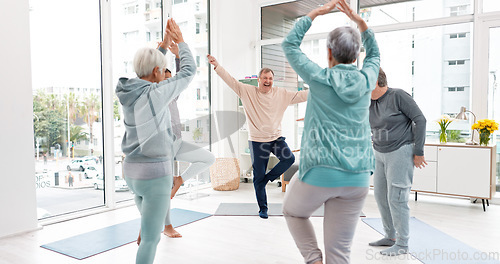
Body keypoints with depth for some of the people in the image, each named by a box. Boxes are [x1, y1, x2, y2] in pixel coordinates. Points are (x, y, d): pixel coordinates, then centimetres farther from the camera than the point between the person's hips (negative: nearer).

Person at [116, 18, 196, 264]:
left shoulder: (129, 91, 3)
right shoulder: (155, 94, -17)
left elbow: (148, 71, 22)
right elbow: (188, 71, -6)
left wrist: (165, 43, 25)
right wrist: (180, 42, 10)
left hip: (132, 171, 9)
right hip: (155, 173, -8)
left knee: (150, 230, 25)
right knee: (151, 239, 1)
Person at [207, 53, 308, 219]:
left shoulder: (282, 94, 3)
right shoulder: (247, 91, -3)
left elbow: (300, 95, 3)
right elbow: (231, 81, -8)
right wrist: (216, 65, -18)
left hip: (276, 137, 2)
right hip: (257, 140, -2)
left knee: (289, 158, -24)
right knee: (258, 177, 3)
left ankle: (267, 178, 2)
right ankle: (262, 208, 20)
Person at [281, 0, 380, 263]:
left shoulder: (320, 78, -4)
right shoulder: (366, 80, 5)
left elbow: (289, 44, 10)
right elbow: (374, 54, 29)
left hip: (320, 172, -3)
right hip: (357, 177, 4)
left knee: (293, 212, 27)